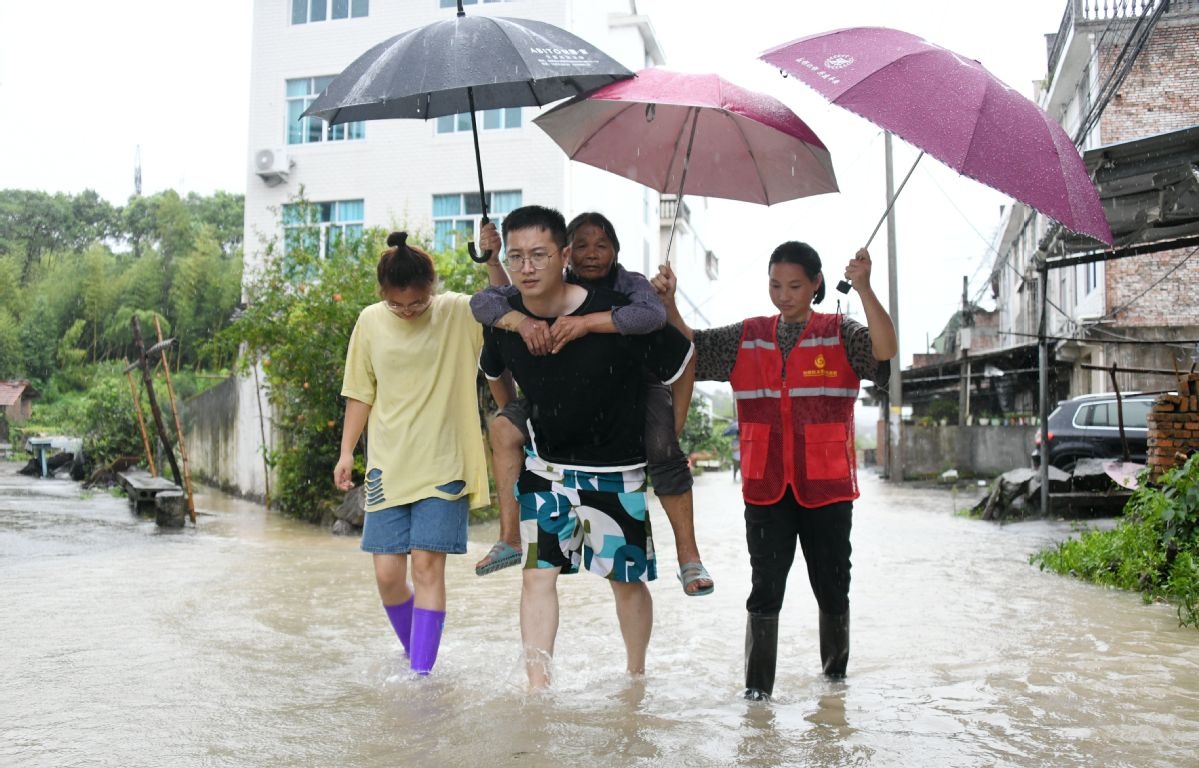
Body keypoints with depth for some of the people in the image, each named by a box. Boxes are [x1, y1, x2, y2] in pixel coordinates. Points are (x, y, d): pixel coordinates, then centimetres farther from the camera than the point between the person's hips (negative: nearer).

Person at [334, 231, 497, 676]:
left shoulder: (460, 314, -4)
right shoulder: (370, 323, 3)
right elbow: (361, 393, 11)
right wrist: (347, 451, 7)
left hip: (443, 466, -3)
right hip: (388, 467, 3)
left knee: (427, 565, -10)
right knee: (387, 573, 1)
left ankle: (421, 673, -3)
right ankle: (415, 654, 26)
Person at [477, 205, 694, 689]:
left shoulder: (617, 314, -24)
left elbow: (680, 362, -9)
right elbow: (493, 372, 13)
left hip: (615, 471, -3)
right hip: (544, 466, 3)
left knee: (627, 579, 10)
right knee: (537, 573, -5)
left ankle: (635, 674, 32)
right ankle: (538, 686, 0)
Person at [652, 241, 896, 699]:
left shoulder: (840, 335, 0)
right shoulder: (747, 338, 9)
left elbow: (885, 349, -18)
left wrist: (863, 289, -31)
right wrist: (667, 303, -8)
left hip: (826, 487, -1)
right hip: (766, 488, 1)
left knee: (832, 585, 11)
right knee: (765, 588, 0)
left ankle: (836, 674, 31)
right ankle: (757, 687, 5)